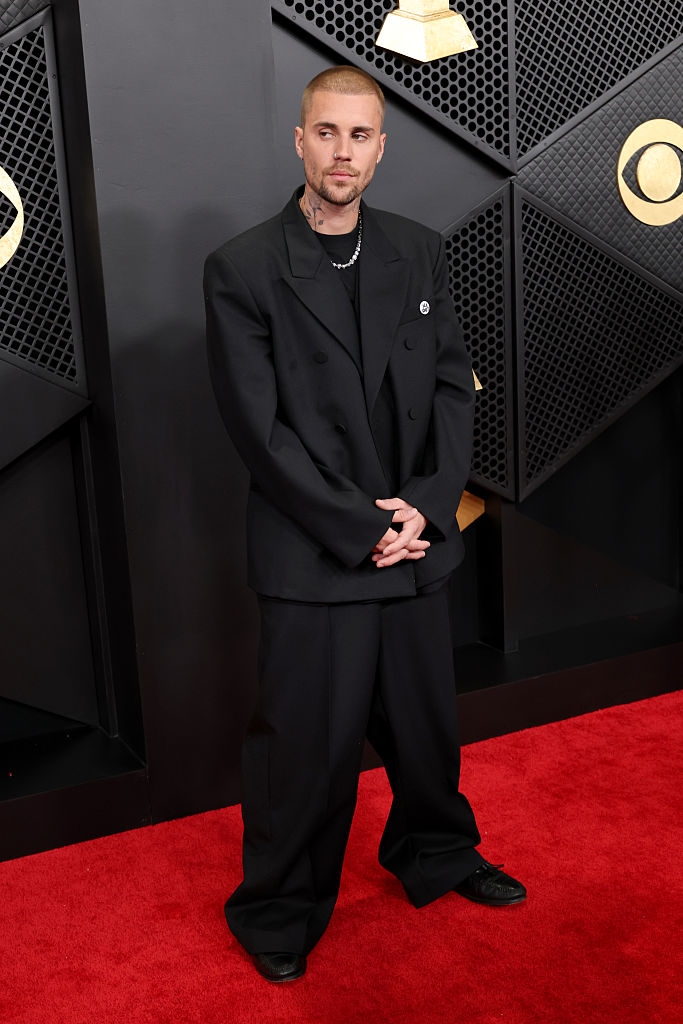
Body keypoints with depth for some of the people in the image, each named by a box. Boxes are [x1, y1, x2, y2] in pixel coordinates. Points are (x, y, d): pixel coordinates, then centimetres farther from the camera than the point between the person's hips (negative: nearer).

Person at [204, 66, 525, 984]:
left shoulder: (421, 253, 6)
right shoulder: (242, 269, -8)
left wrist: (427, 506, -10)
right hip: (312, 560, -4)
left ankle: (435, 852, 47)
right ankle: (278, 910, 32)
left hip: (418, 542, 5)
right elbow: (259, 428, -12)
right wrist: (359, 530, -15)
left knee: (426, 718, 20)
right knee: (307, 742, 8)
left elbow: (454, 386, 4)